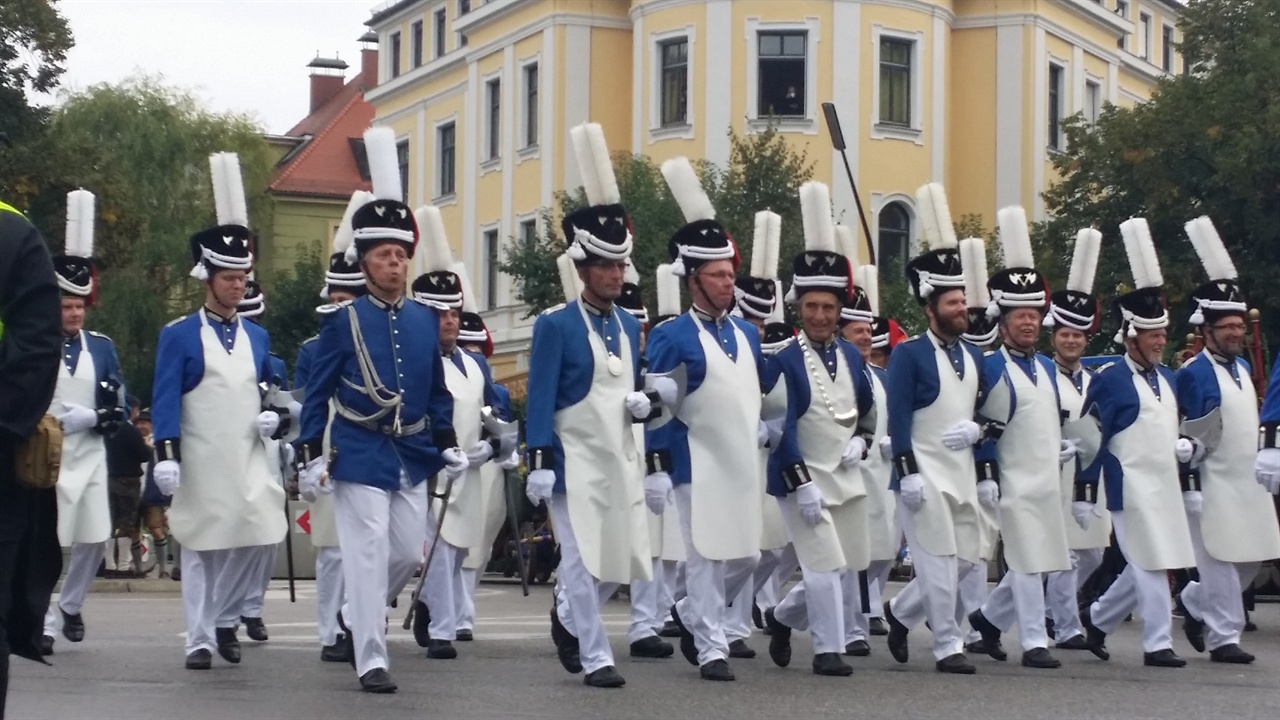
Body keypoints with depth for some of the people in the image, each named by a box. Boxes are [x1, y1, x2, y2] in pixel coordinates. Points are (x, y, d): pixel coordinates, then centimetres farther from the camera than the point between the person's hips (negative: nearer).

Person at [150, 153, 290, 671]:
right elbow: (165, 400, -8)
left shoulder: (257, 337, 12)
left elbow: (271, 391, 22)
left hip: (248, 460, 4)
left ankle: (226, 618, 16)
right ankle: (200, 639, 6)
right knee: (200, 548, 1)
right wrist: (165, 456, -16)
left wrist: (273, 417, -1)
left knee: (252, 540, -5)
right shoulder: (178, 335, -2)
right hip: (200, 463, -4)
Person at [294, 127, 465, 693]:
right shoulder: (344, 322, -5)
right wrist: (310, 455, -9)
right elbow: (317, 395, -4)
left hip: (413, 456, 5)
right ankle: (371, 660, -3)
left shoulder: (426, 321, 8)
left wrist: (447, 443, 10)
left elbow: (438, 390, 16)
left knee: (409, 552, 10)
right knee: (368, 556, -7)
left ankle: (356, 616, 35)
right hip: (361, 455, -5)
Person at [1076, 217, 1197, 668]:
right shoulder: (1109, 381, -10)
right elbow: (1091, 440, -11)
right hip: (1132, 487, -8)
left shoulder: (1167, 378, 14)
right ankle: (1157, 644, -3)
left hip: (1165, 486, 8)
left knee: (1146, 567, 11)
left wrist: (1185, 447, 6)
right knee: (1151, 564, -8)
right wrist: (1083, 495, -12)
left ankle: (1096, 619, 27)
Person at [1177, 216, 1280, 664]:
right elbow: (1187, 435, -12)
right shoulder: (1193, 374, -11)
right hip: (1211, 483, -8)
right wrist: (1191, 486, -15)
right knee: (1221, 561, -6)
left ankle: (1194, 607, 28)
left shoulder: (1243, 369, 14)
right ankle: (1224, 638, 0)